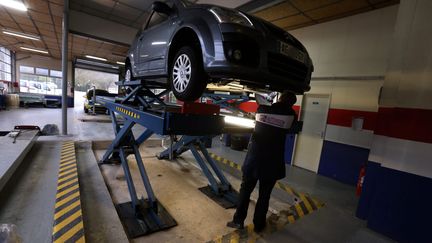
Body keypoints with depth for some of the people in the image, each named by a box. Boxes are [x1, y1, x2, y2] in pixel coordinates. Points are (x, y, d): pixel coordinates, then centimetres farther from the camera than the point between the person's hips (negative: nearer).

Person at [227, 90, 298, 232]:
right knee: (264, 195, 15)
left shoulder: (262, 109, -2)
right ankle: (258, 225, 30)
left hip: (253, 157, 1)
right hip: (272, 162, -1)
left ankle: (238, 221, 25)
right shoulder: (291, 114, -5)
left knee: (245, 190, 15)